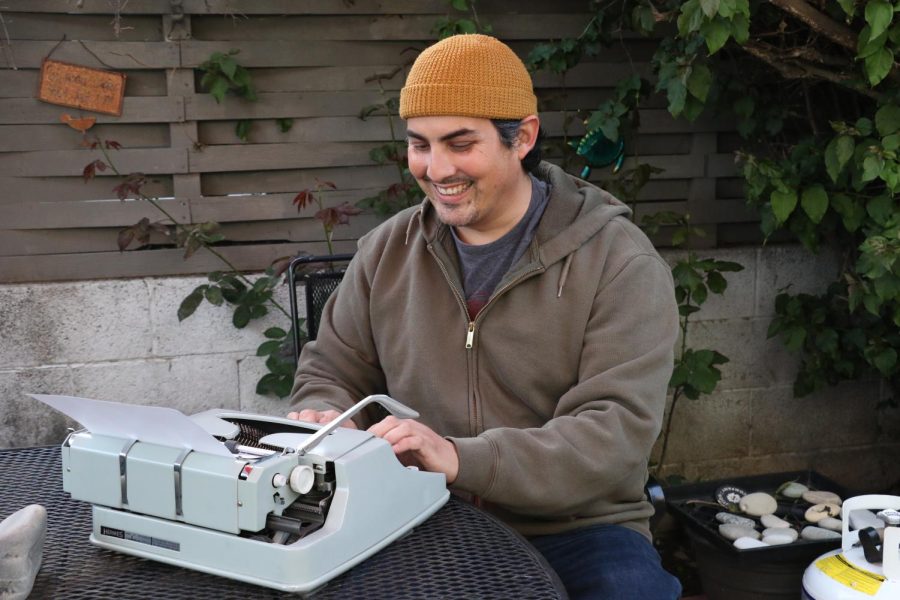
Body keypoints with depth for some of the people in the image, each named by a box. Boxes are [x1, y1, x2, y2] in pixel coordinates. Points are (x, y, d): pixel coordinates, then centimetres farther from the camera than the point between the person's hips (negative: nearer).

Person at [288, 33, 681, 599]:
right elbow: (330, 372, 14)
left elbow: (617, 431, -18)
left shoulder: (620, 263, -9)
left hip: (576, 531, -3)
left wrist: (460, 460, -31)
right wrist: (327, 423, -11)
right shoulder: (386, 250, 6)